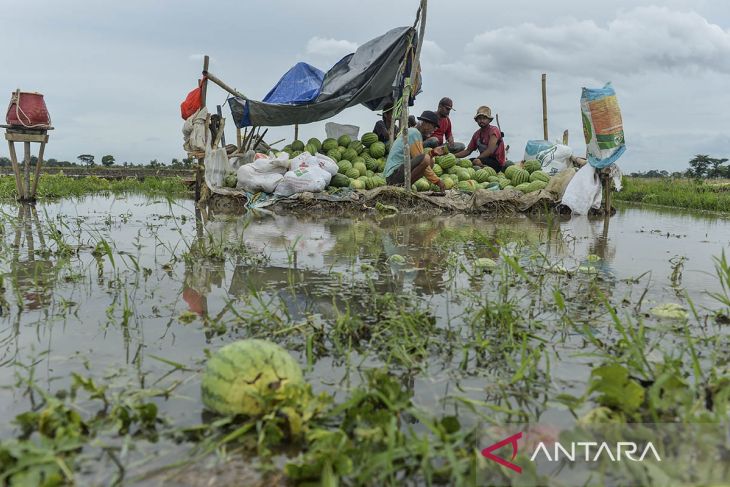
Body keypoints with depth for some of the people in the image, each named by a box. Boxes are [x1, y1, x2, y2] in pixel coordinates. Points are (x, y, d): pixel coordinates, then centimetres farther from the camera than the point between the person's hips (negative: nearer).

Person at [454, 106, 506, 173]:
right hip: (485, 159, 7)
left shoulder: (494, 131, -11)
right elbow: (468, 151, 15)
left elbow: (490, 151, -20)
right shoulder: (477, 134, 11)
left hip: (497, 163, -7)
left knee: (477, 162, -34)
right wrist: (453, 156, 2)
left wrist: (476, 159, -22)